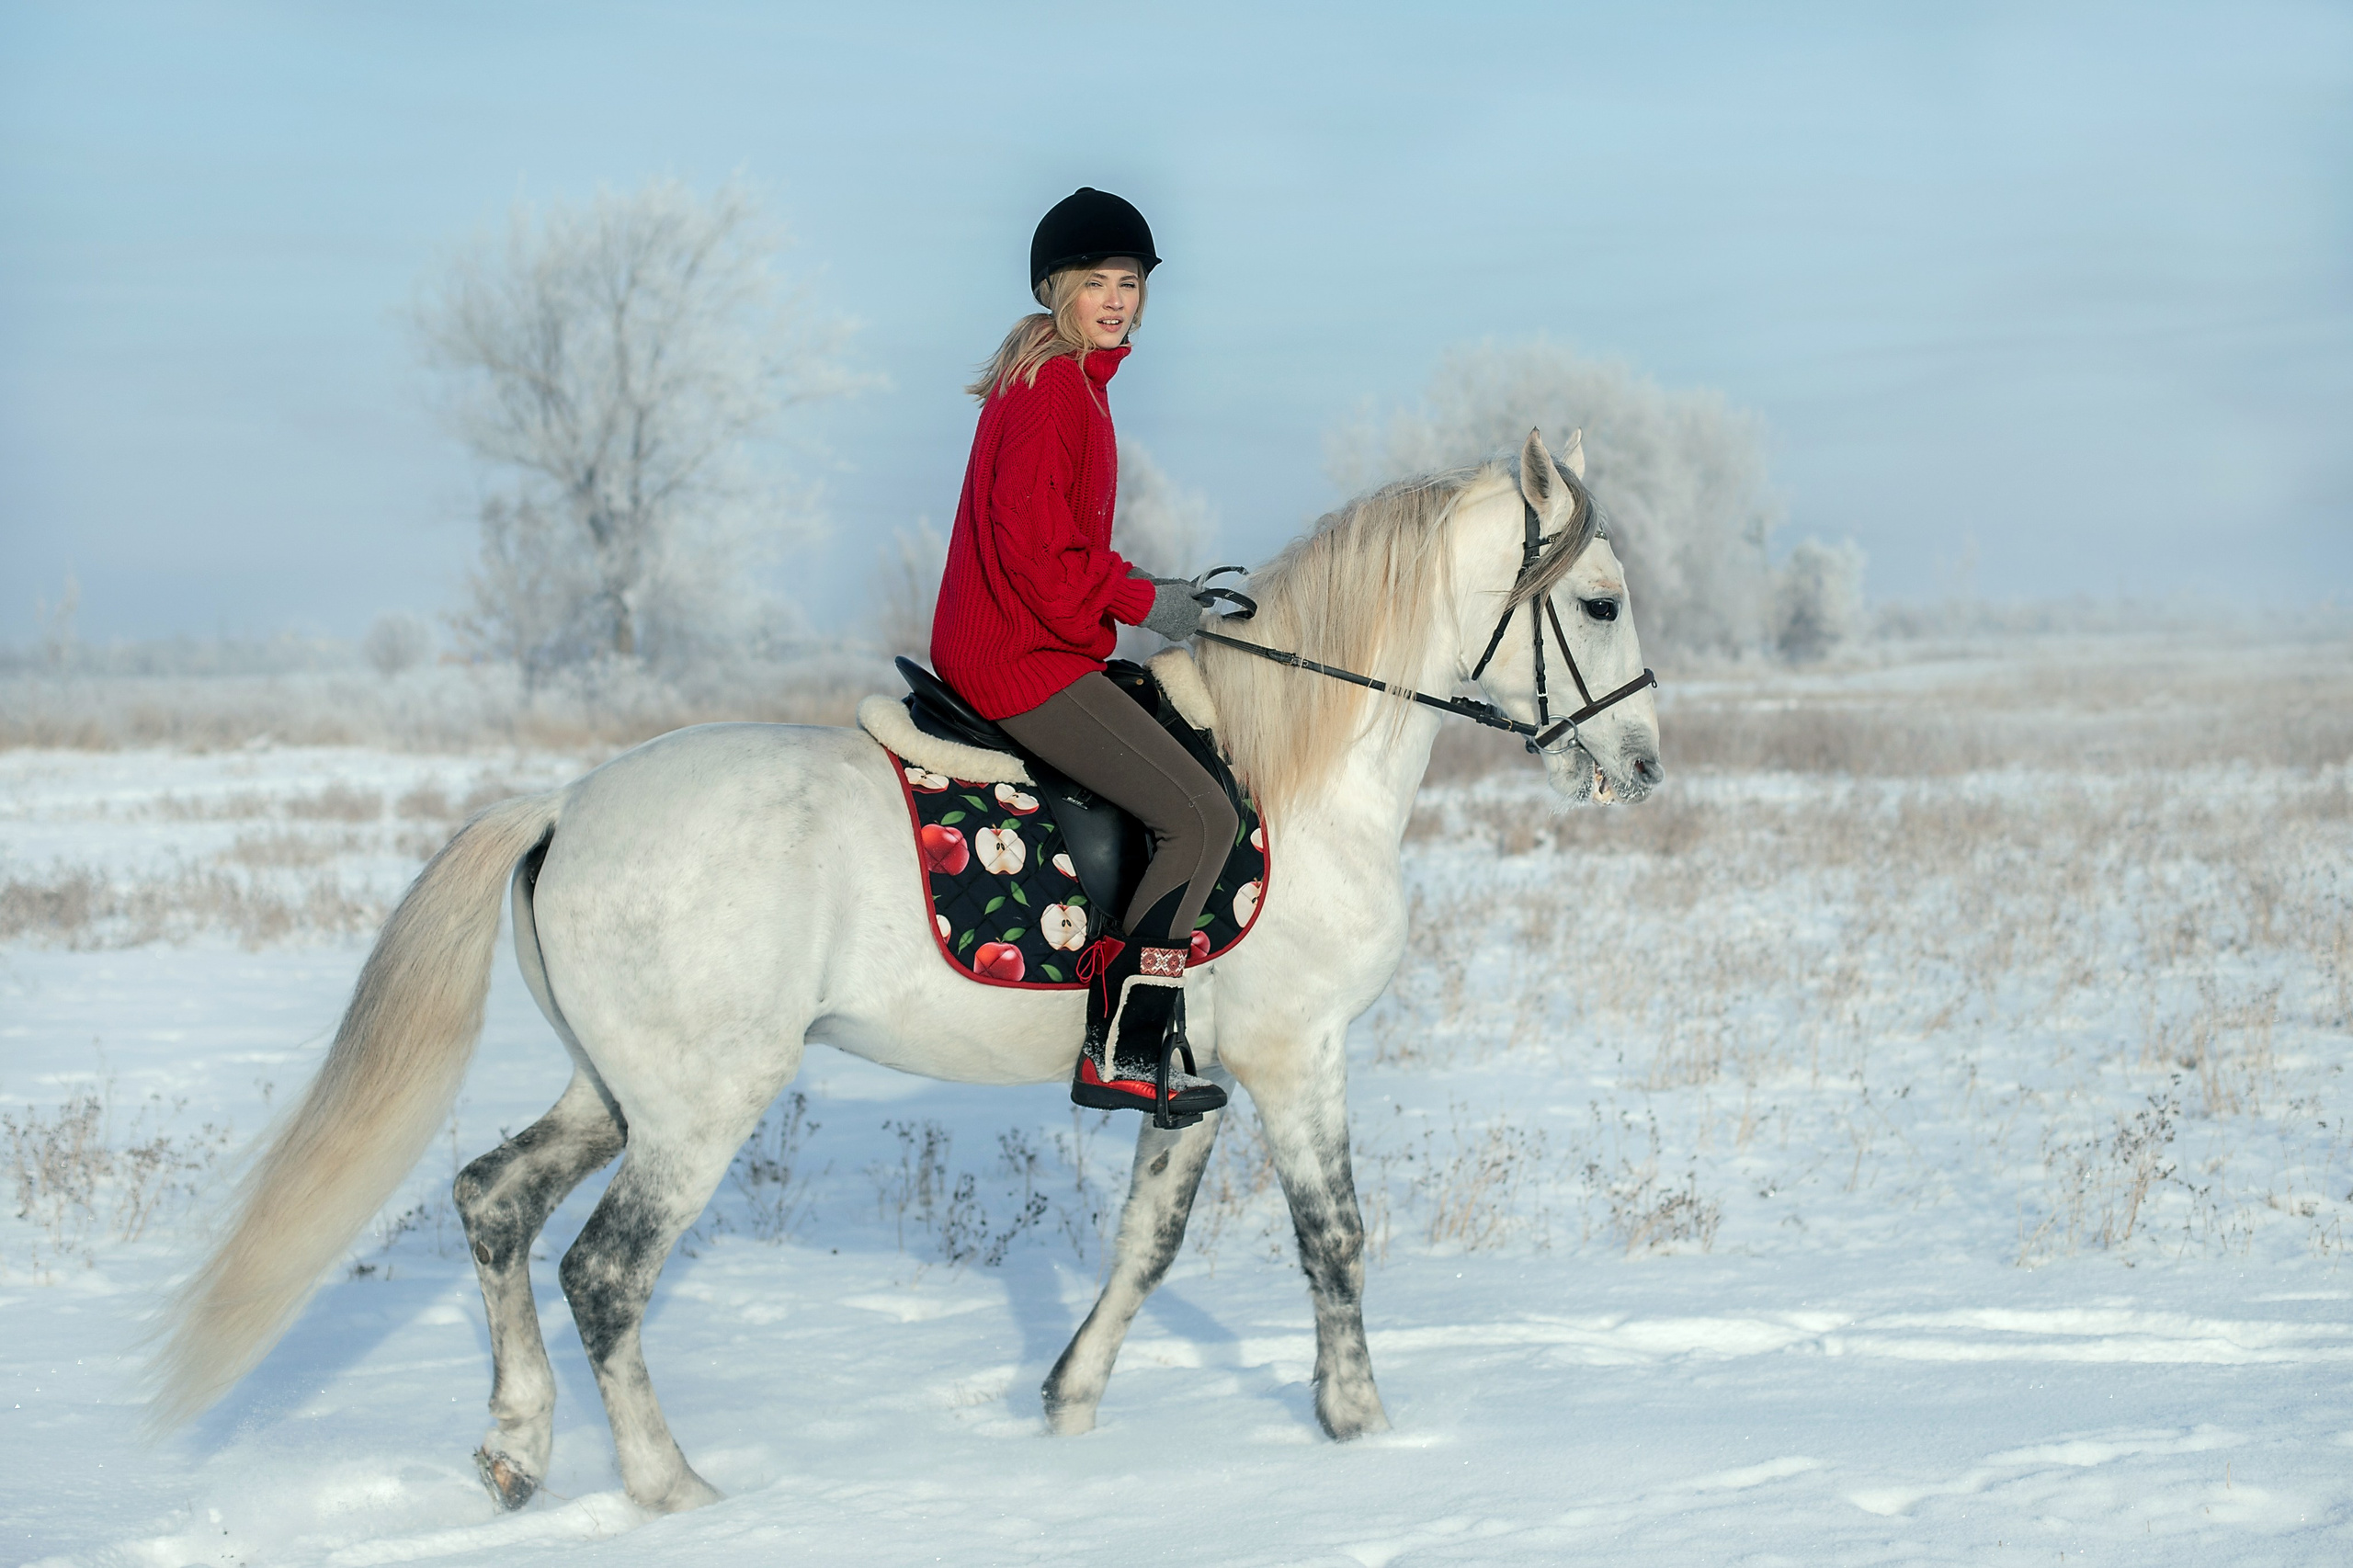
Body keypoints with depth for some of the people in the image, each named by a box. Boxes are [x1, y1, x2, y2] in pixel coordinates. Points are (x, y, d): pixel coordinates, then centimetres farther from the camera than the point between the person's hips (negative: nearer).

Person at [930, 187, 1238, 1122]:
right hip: (1024, 664, -11)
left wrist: (1150, 592, 12)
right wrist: (1143, 600, -12)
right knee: (1203, 819, -13)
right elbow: (1035, 551, -22)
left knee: (1187, 753, 24)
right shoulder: (1055, 386, -16)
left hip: (992, 648, 11)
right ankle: (1121, 1052, -13)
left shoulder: (1060, 377, 17)